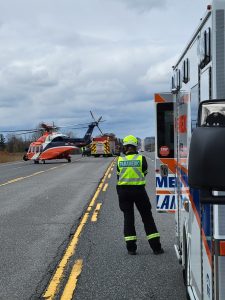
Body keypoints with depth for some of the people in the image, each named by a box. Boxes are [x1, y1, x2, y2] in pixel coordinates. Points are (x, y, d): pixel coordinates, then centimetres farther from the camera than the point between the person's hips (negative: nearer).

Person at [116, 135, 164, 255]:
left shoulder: (120, 160, -1)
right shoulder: (141, 158, -6)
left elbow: (118, 177, 4)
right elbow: (145, 173, 9)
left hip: (123, 191, 1)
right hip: (139, 190, -1)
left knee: (128, 217, 9)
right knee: (147, 217, 7)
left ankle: (131, 248, 7)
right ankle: (156, 247, 9)